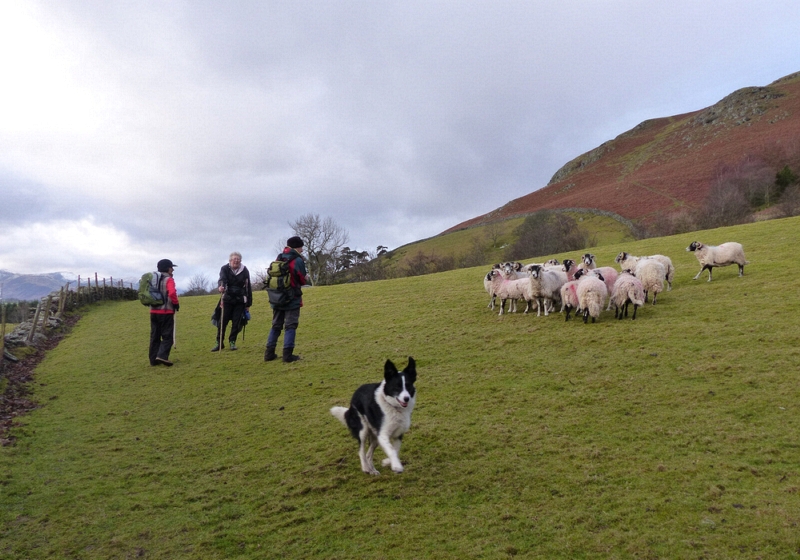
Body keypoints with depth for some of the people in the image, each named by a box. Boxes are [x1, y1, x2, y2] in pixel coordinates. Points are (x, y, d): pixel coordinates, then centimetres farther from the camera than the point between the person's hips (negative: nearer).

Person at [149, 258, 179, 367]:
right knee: (167, 336, -3)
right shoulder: (168, 280, -10)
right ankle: (162, 356, -18)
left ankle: (153, 359, 12)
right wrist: (176, 304, -11)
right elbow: (172, 293, -25)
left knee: (155, 336, 11)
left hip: (154, 311, 7)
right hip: (166, 312, -7)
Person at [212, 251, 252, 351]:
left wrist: (248, 304, 4)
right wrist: (221, 286, -47)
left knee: (237, 323, 1)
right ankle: (219, 342, 12)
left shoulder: (245, 271, -1)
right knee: (222, 322, -1)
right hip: (227, 299, 0)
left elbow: (248, 287, 3)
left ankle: (232, 342, 16)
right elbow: (222, 279, -22)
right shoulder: (225, 269, -3)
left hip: (240, 301, 1)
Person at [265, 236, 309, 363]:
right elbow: (303, 280, -7)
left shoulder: (278, 259, 10)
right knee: (290, 326, -2)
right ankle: (288, 354, -7)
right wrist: (306, 278, 16)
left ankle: (269, 353, 13)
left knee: (276, 326, 14)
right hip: (292, 299, -6)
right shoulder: (298, 260, -10)